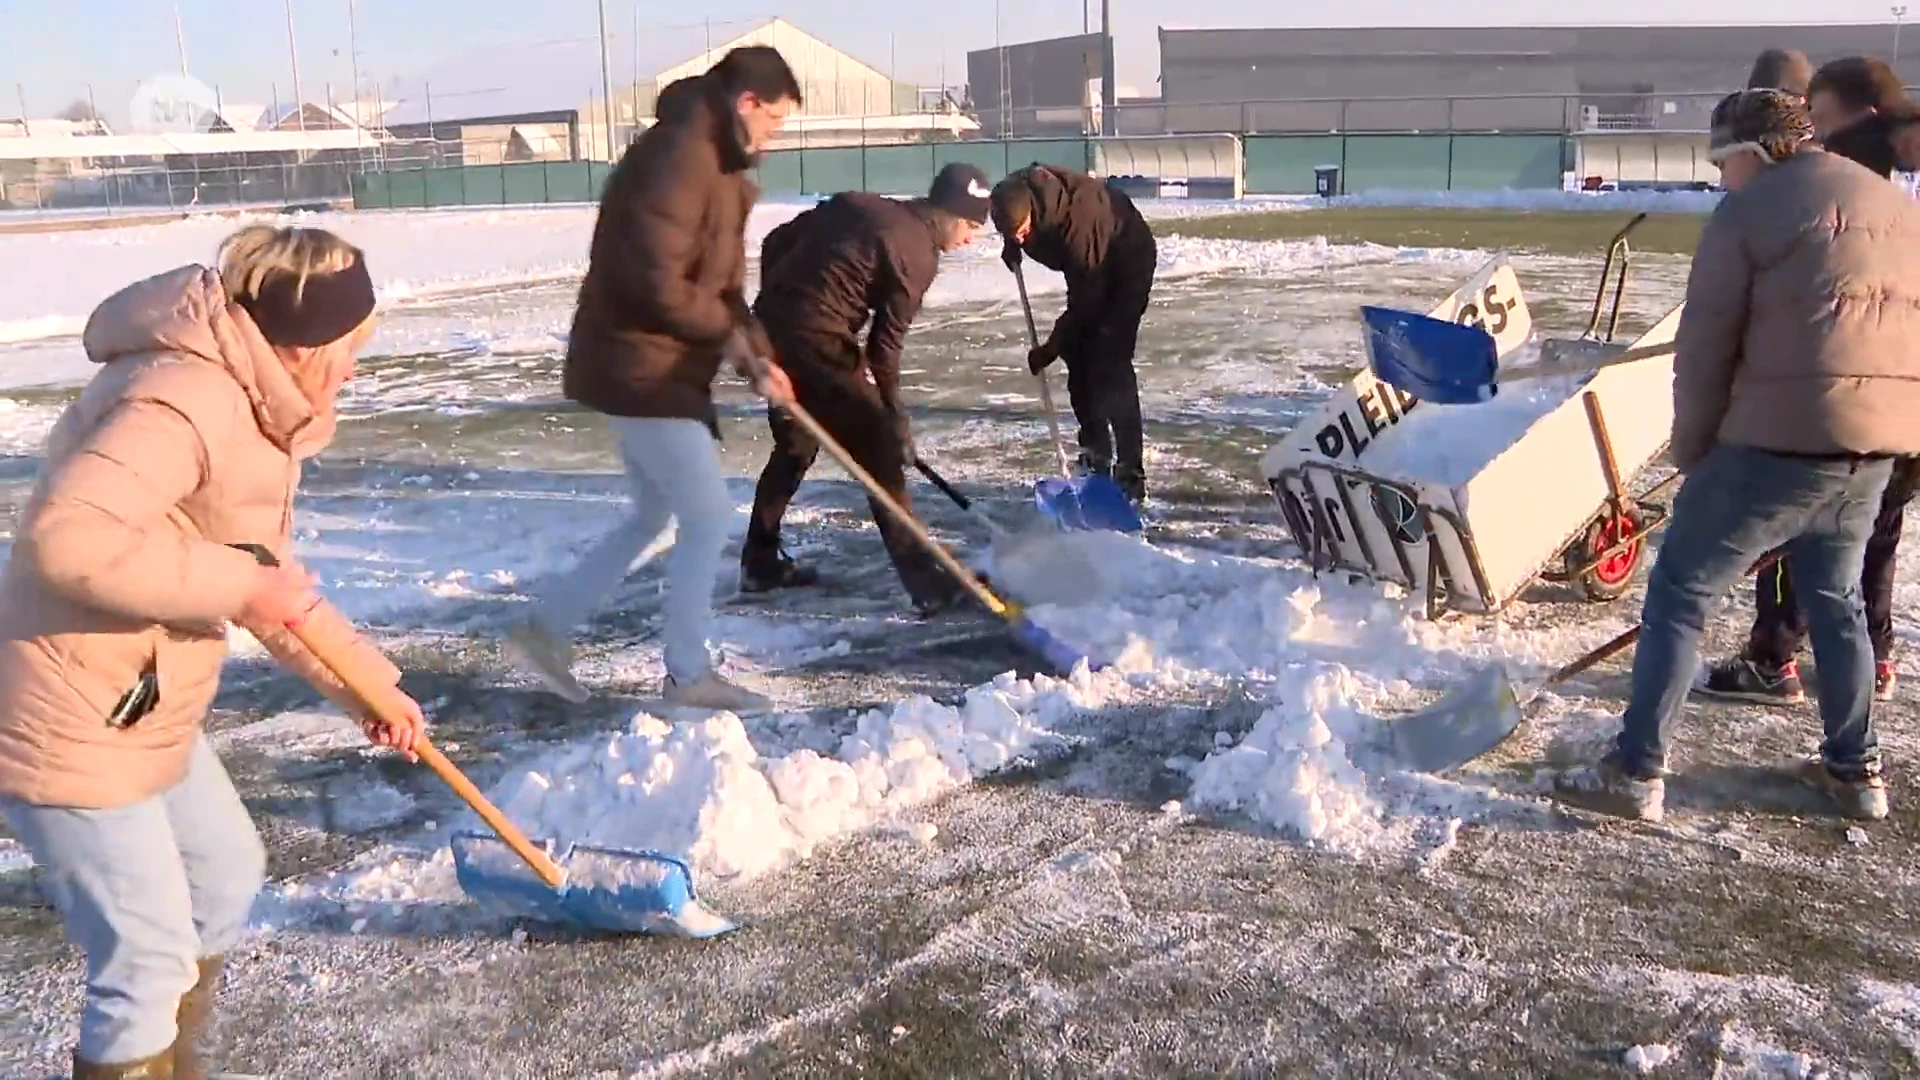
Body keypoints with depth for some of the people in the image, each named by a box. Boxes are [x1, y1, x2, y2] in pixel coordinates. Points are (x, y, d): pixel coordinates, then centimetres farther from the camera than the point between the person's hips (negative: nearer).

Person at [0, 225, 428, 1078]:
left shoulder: (251, 407, 9)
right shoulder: (185, 401, -25)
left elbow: (272, 583, 17)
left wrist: (369, 683, 13)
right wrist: (233, 582, -27)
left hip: (140, 711, 11)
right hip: (70, 725, -11)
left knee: (227, 876, 26)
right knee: (151, 960, -1)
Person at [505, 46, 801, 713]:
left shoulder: (712, 164, 16)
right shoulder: (679, 156, -19)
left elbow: (719, 284, 16)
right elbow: (655, 283, -27)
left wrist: (755, 358, 2)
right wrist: (729, 332, -12)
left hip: (655, 367, 11)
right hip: (642, 368, -11)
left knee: (654, 515, 18)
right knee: (707, 517, -3)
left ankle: (546, 628, 24)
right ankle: (688, 677, 8)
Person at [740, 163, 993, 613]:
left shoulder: (857, 204, 17)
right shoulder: (918, 253, -4)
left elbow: (775, 242, 18)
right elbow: (885, 345, -5)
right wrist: (894, 418, 5)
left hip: (770, 324, 8)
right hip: (815, 340, -8)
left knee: (796, 444, 24)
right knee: (879, 449, -1)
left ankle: (759, 561, 34)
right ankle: (922, 578, -1)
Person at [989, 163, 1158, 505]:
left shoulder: (1076, 220, -40)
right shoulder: (1018, 192, -20)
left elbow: (1085, 301, -30)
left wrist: (1051, 348, -22)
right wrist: (1012, 245, -4)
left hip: (1128, 262, -8)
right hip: (1089, 267, 8)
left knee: (1109, 365, -17)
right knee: (1077, 357, 8)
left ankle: (1130, 476, -16)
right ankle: (1096, 457, 24)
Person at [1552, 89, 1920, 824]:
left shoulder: (1747, 214, -5)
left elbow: (1704, 350, -7)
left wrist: (1693, 454, 3)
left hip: (1781, 439, -7)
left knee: (1678, 595, 1)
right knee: (1836, 600, 23)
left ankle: (1635, 773, -1)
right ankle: (1855, 770, 28)